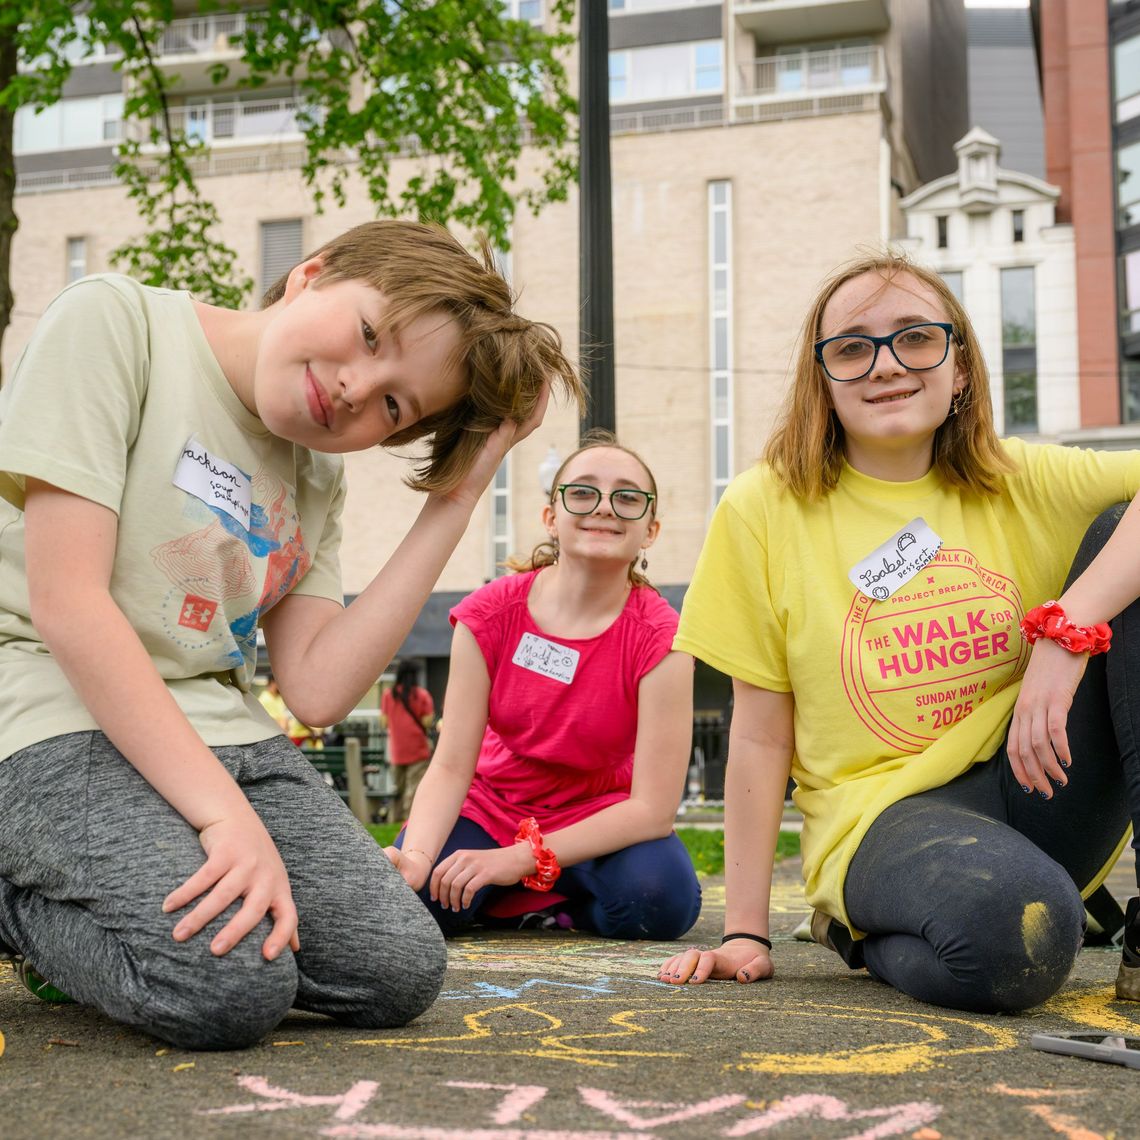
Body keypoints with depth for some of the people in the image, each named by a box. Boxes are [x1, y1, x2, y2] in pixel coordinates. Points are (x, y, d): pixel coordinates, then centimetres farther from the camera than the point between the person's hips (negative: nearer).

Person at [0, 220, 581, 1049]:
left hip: (220, 730, 7)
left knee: (401, 971, -11)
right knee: (232, 988, -26)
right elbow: (67, 604, -17)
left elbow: (317, 687, -3)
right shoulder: (116, 321, -8)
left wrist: (455, 501, -3)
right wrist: (224, 814, -22)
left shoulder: (317, 475, 11)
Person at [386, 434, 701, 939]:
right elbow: (451, 766, -16)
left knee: (662, 897, -33)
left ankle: (552, 904, 1)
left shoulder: (657, 638, -19)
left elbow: (652, 806, -22)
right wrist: (416, 856, -37)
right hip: (491, 805, 1)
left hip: (597, 818, -1)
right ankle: (493, 895, 8)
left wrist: (523, 858, -30)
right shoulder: (491, 613, -14)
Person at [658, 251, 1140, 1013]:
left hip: (1038, 782, 4)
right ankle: (871, 932, -1)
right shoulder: (767, 509, -2)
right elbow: (761, 734, -1)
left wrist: (1069, 624, -29)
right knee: (1011, 928, -39)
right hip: (888, 814, -3)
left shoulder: (1020, 485, 4)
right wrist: (745, 932, -2)